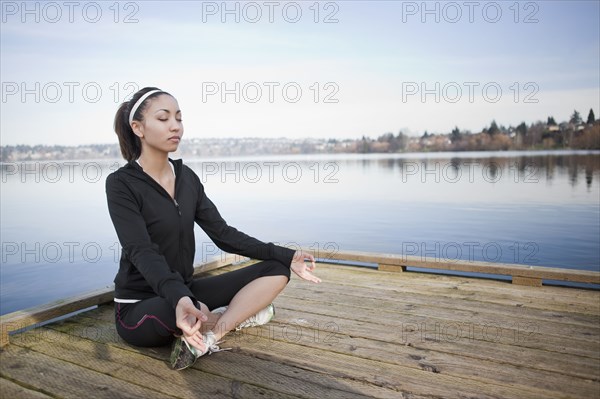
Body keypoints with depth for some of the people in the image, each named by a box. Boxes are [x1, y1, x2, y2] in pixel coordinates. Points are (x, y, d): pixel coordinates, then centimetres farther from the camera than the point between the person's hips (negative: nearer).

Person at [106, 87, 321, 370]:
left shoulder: (186, 177, 3)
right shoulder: (121, 184, -14)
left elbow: (222, 233, 2)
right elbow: (142, 252, -27)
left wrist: (286, 257, -5)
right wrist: (179, 298, -47)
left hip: (184, 291, 6)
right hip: (141, 307, -6)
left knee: (277, 270, -6)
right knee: (194, 313, -40)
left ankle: (207, 334, -20)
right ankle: (237, 315, -7)